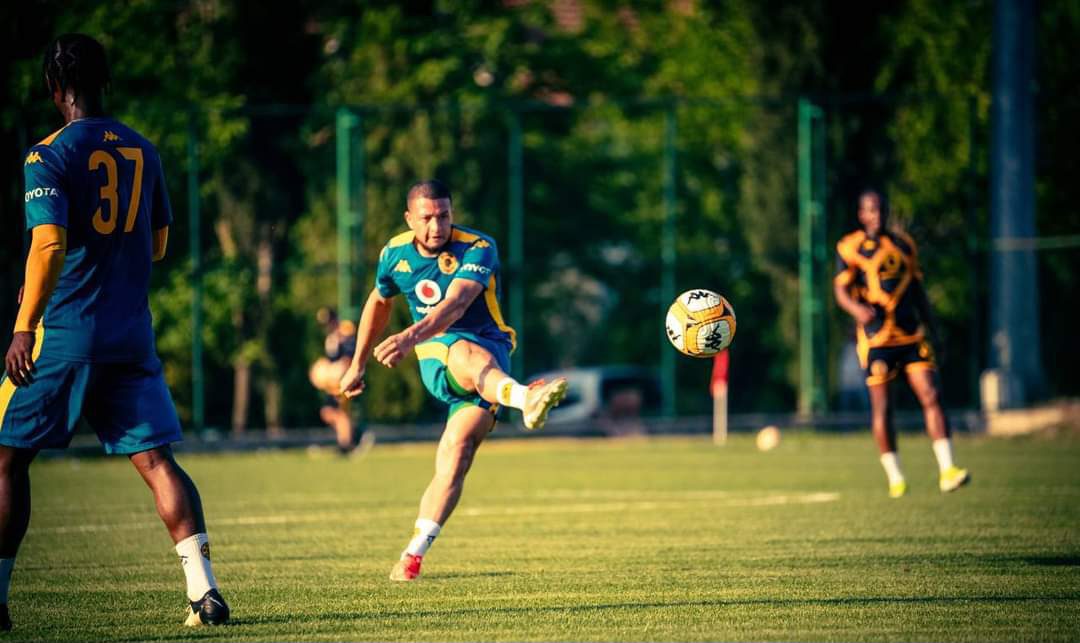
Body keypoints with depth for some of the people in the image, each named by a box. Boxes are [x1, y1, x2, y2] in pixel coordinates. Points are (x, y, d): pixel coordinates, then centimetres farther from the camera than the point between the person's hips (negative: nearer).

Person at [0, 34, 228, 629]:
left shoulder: (49, 156, -8)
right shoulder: (142, 151, 10)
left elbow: (49, 246, -19)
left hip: (65, 335, -5)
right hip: (132, 335, 5)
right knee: (155, 459, 3)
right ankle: (204, 590, -10)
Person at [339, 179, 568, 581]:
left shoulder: (478, 249, -14)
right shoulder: (395, 254, 4)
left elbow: (455, 305, -32)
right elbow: (378, 303, 25)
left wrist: (411, 337, -49)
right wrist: (358, 364, 33)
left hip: (489, 347, -2)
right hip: (436, 361, 2)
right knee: (468, 354, -35)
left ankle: (413, 554, -29)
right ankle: (525, 398, -72)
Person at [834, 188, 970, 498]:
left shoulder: (904, 244, 15)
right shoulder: (851, 248, 0)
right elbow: (841, 290, -5)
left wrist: (932, 330, 18)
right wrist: (857, 309, -27)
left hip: (911, 335, 4)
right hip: (875, 337, -3)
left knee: (930, 396, -8)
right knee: (881, 408, -1)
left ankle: (947, 471, -11)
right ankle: (895, 479, 10)